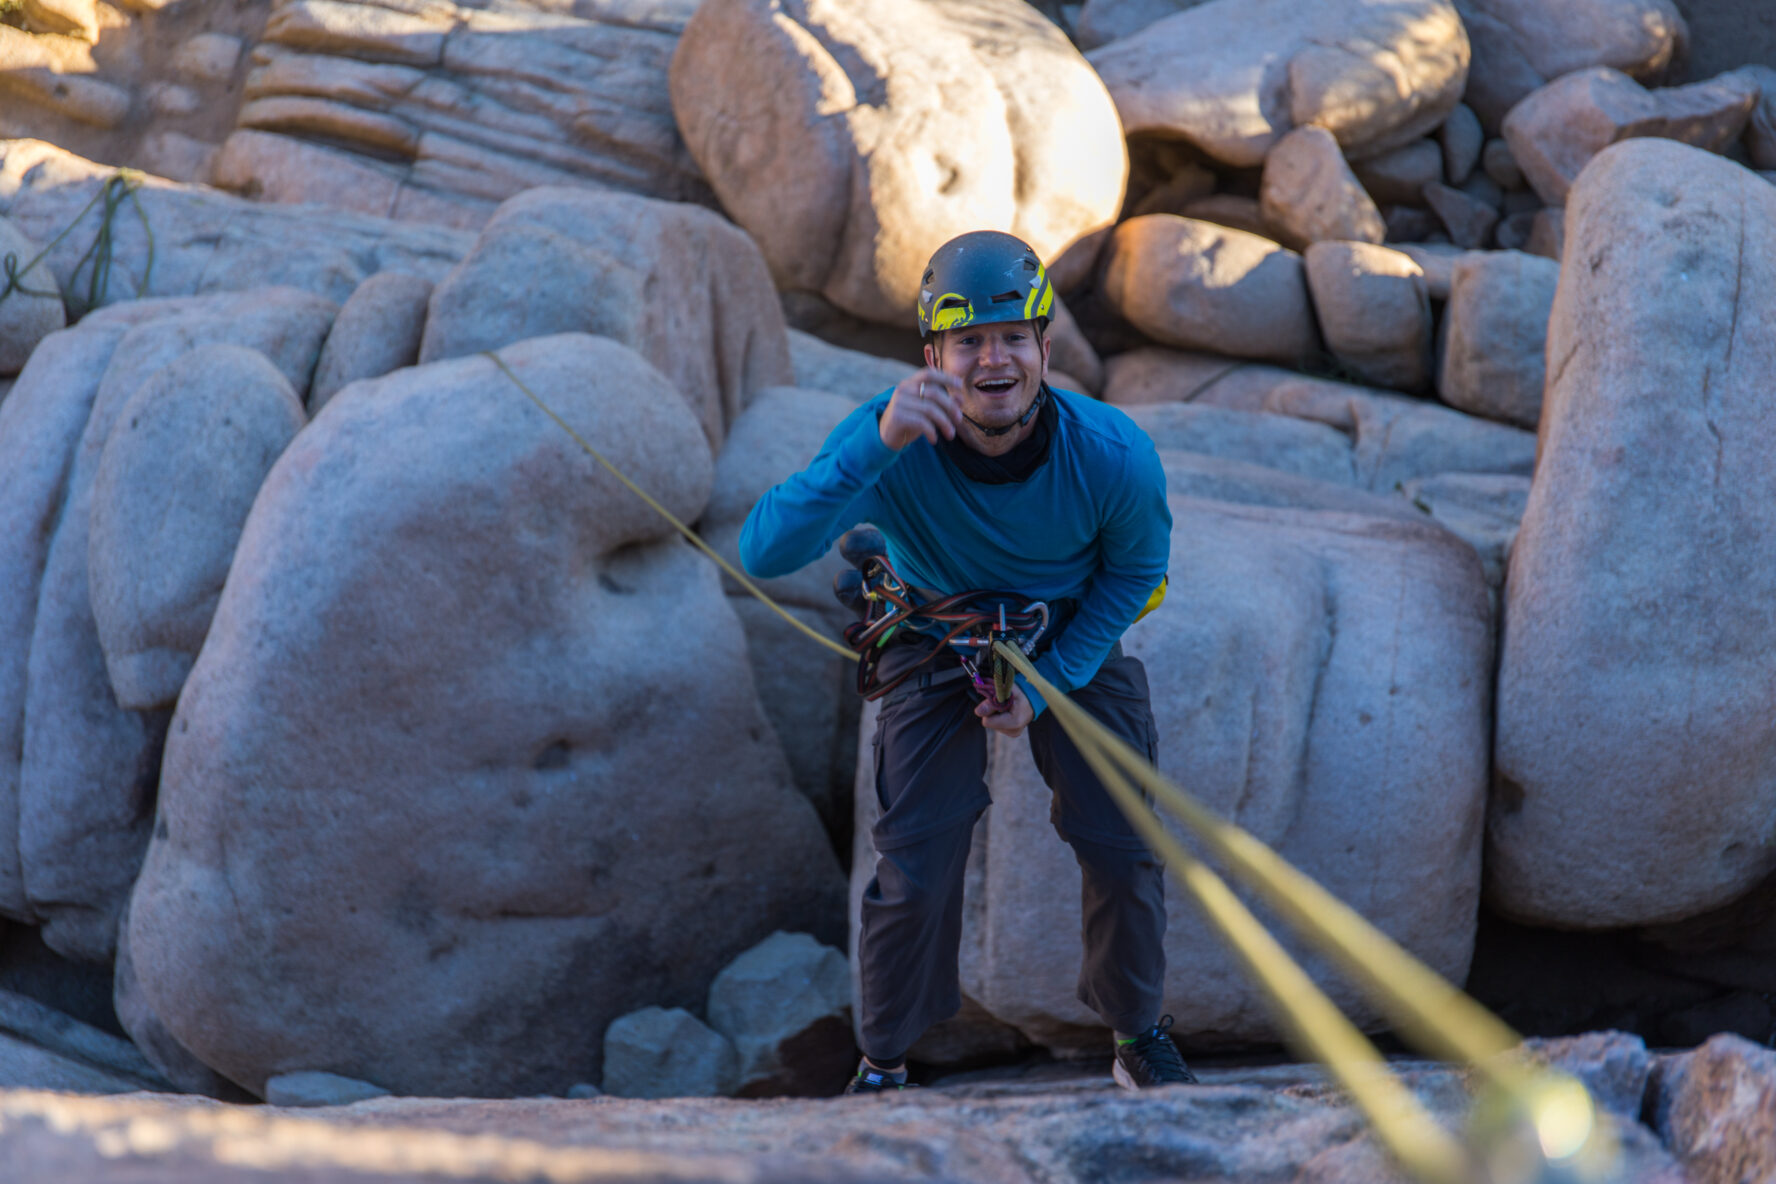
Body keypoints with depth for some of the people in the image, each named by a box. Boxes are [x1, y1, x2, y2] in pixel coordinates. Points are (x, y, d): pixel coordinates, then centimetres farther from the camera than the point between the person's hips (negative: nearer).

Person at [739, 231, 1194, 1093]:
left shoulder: (1113, 454, -30)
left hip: (1071, 639, 1)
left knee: (1123, 848, 0)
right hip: (936, 643, -1)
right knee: (915, 869, -9)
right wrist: (875, 445, -59)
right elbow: (765, 552, -47)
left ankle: (1139, 1035, 27)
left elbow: (1134, 570, -7)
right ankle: (882, 1063, 14)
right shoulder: (891, 437, -35)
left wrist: (1044, 687, -13)